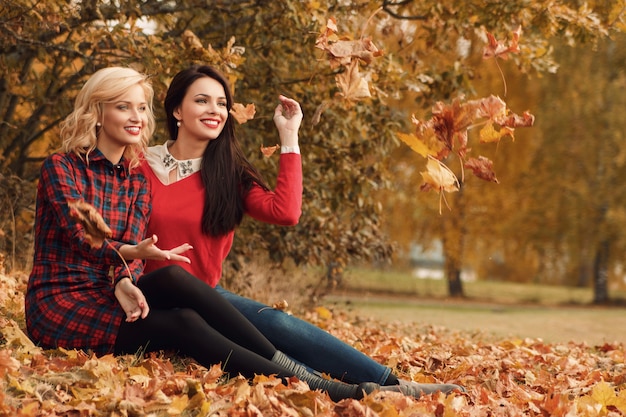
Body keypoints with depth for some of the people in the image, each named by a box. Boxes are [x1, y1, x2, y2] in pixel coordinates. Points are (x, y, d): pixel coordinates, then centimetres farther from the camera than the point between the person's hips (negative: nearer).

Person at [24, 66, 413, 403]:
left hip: (105, 299, 5)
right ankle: (296, 379, -33)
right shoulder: (61, 167, -4)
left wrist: (124, 284, -25)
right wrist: (131, 253, -38)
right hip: (60, 304, -5)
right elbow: (81, 236, -18)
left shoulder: (136, 177, 13)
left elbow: (133, 243, -1)